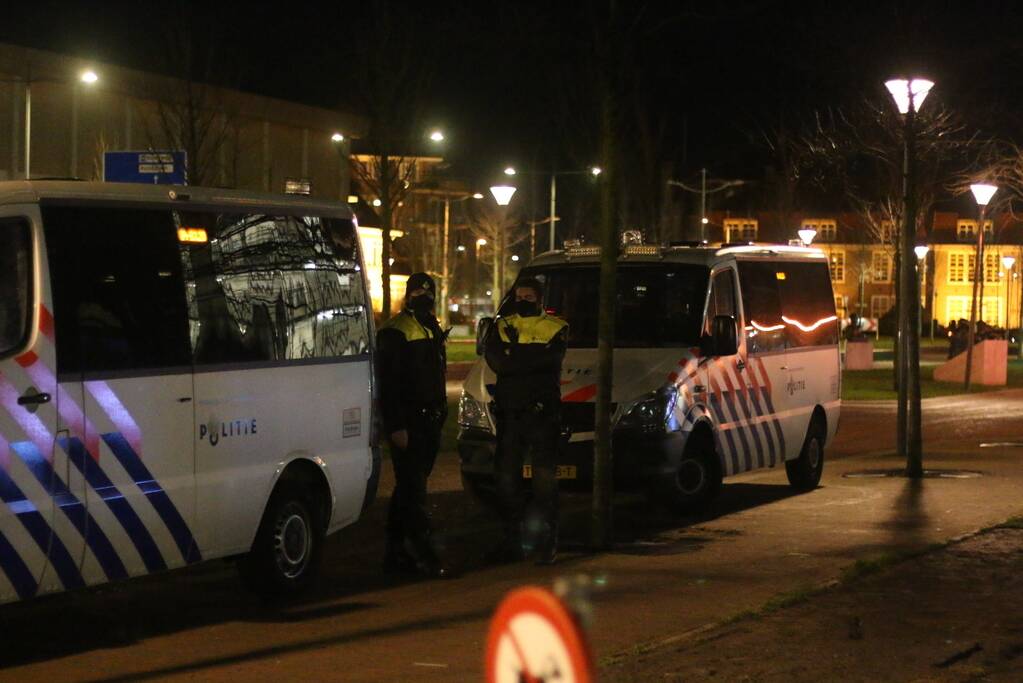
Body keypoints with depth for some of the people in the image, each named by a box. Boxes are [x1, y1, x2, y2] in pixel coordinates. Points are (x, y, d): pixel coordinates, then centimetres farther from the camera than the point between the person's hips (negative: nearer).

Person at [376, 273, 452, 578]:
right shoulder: (395, 332, -11)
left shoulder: (432, 329, 18)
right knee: (413, 491, -10)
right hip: (407, 424, -9)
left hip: (428, 423, 9)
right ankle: (424, 555, -12)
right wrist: (396, 426, -20)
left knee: (408, 489, 12)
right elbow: (387, 383, -16)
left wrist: (440, 413, 19)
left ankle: (396, 555, 17)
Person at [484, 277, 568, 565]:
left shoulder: (556, 329, 5)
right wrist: (532, 362, -12)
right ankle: (512, 541, 14)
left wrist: (514, 361, -11)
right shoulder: (502, 327, 13)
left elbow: (550, 361, -13)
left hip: (543, 412, -4)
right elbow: (496, 361, -4)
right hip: (509, 412, 4)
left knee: (544, 479, -5)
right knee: (507, 477, 6)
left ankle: (547, 542, 0)